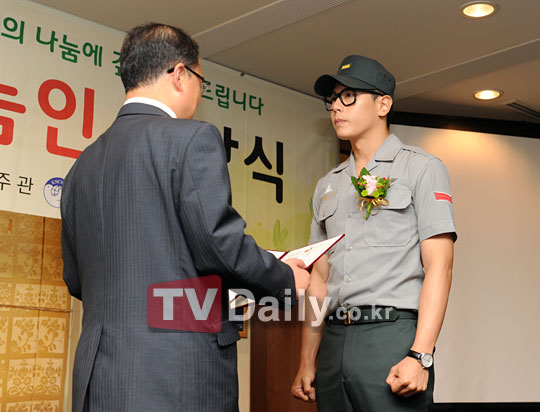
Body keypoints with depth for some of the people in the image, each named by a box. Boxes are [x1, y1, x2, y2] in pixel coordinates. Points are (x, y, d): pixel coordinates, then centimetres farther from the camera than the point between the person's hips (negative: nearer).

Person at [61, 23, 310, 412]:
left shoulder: (84, 163, 13)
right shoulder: (192, 137, -7)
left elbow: (76, 280, 16)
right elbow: (220, 241, -16)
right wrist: (287, 279, 1)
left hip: (97, 374, 7)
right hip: (180, 378, -7)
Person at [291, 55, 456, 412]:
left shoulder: (421, 168, 2)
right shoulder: (328, 185, 18)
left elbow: (439, 266, -7)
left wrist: (421, 356, -17)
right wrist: (307, 361, 11)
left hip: (392, 335, -5)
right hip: (334, 340, 5)